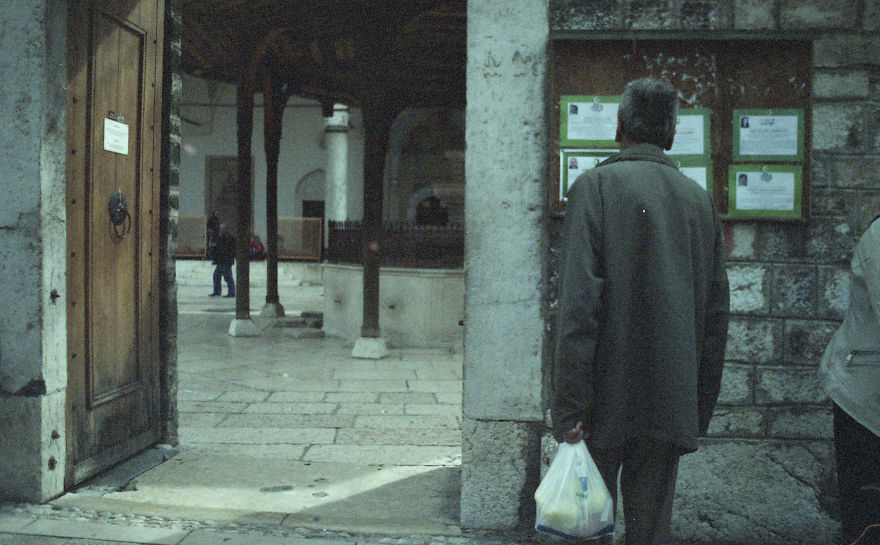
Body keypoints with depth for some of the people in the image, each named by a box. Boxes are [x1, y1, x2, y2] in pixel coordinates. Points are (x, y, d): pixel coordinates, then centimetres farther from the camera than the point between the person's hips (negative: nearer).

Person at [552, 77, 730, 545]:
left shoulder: (595, 186, -6)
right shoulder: (699, 199, 9)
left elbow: (578, 302, -15)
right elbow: (716, 310, 11)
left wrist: (569, 405, -13)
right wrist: (701, 408, 18)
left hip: (607, 401, -4)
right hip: (671, 405, 5)